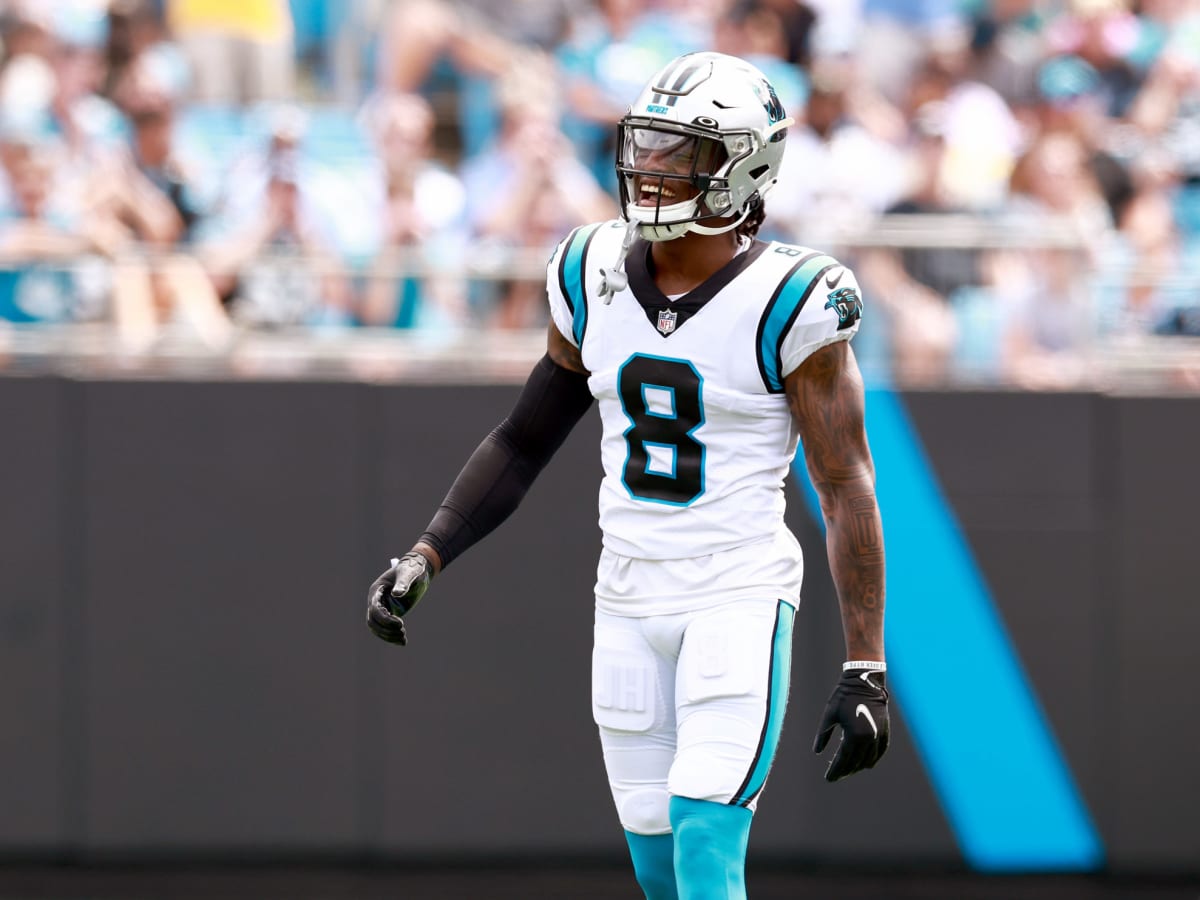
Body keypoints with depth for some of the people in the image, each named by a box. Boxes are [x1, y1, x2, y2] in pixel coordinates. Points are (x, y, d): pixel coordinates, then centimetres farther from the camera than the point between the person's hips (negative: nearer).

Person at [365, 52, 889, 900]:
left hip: (740, 598, -5)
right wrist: (425, 558, 6)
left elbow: (847, 488, -9)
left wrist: (865, 669, -12)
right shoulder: (594, 279, 3)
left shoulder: (787, 304, -12)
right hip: (630, 601, 5)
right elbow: (525, 441, 15)